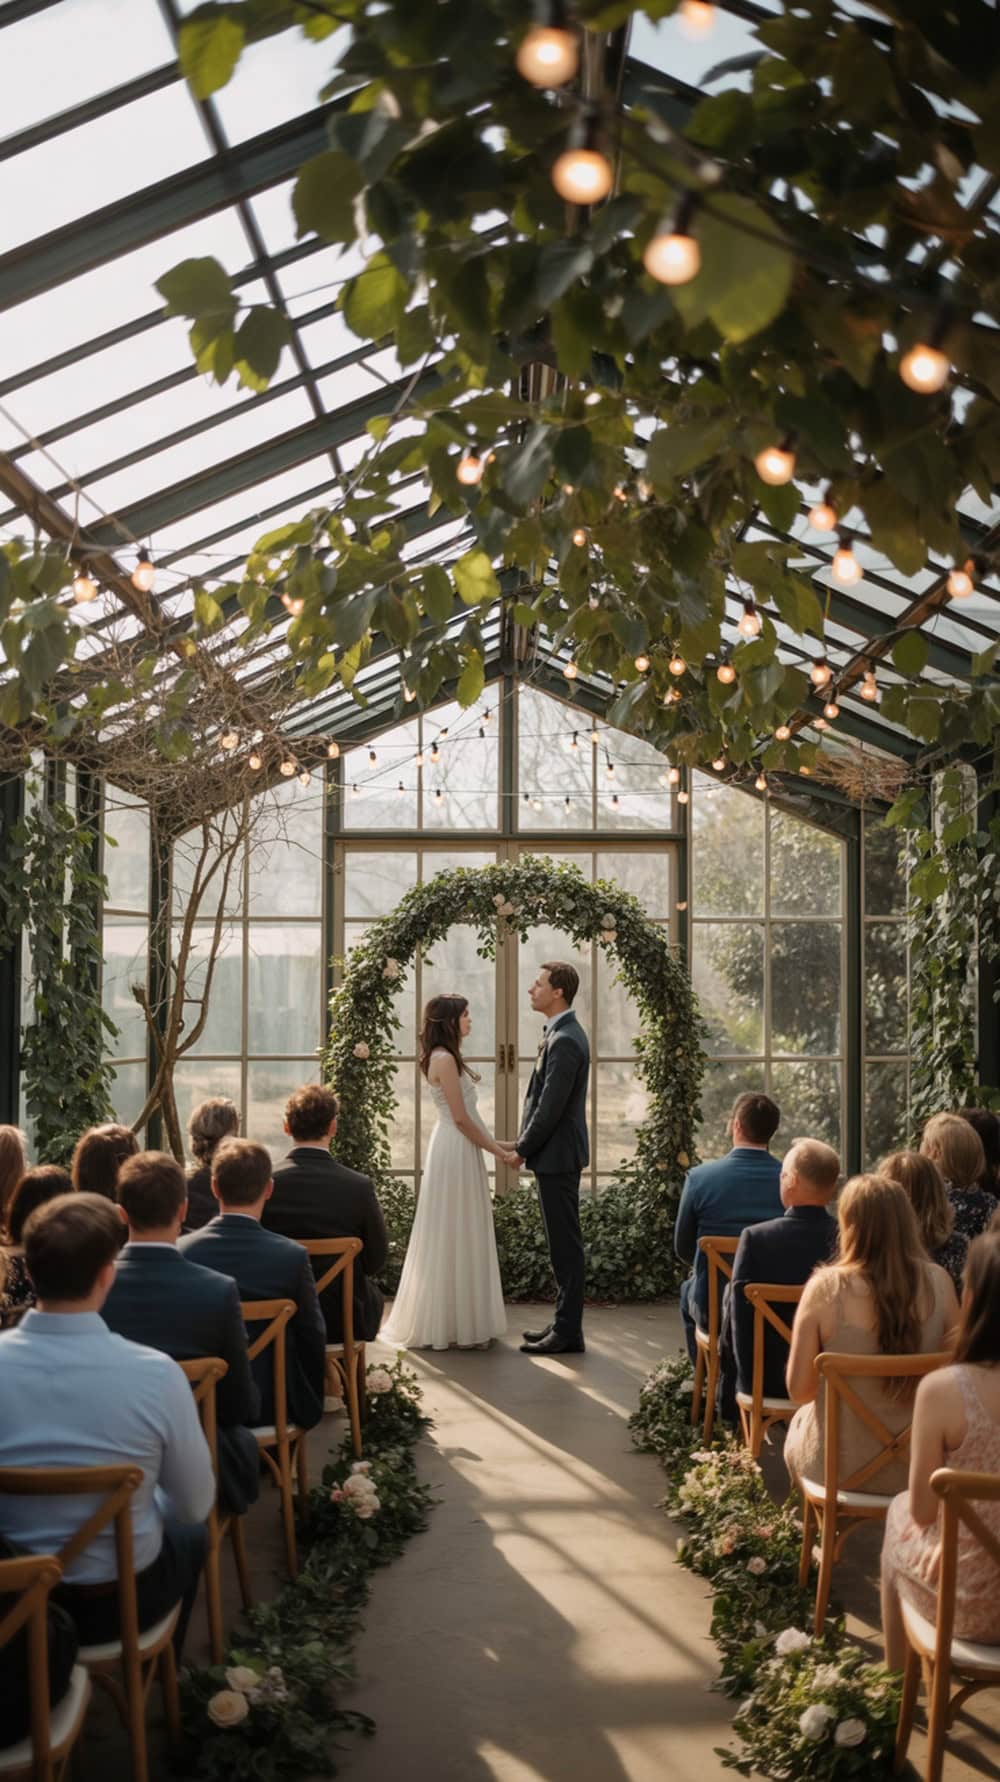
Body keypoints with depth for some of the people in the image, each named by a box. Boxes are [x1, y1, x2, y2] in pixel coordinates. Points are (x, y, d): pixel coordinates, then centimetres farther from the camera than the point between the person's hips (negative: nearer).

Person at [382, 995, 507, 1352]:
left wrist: (495, 1144, 16)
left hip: (460, 1150, 10)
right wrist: (498, 1150, -10)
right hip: (456, 1151, -10)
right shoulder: (444, 1059, -15)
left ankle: (444, 1321, 19)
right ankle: (452, 1324, 3)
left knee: (459, 1237, 12)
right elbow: (461, 1118, -17)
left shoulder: (446, 1058, 14)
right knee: (455, 1236, -4)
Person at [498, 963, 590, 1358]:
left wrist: (522, 1150, -11)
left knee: (565, 1244, -4)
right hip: (556, 1153, 10)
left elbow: (551, 1107, -21)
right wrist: (525, 1146, 15)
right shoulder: (564, 1033, 13)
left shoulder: (564, 1041, -19)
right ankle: (565, 1323, 22)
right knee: (562, 1243, 15)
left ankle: (568, 1332, 1)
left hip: (557, 1155, -10)